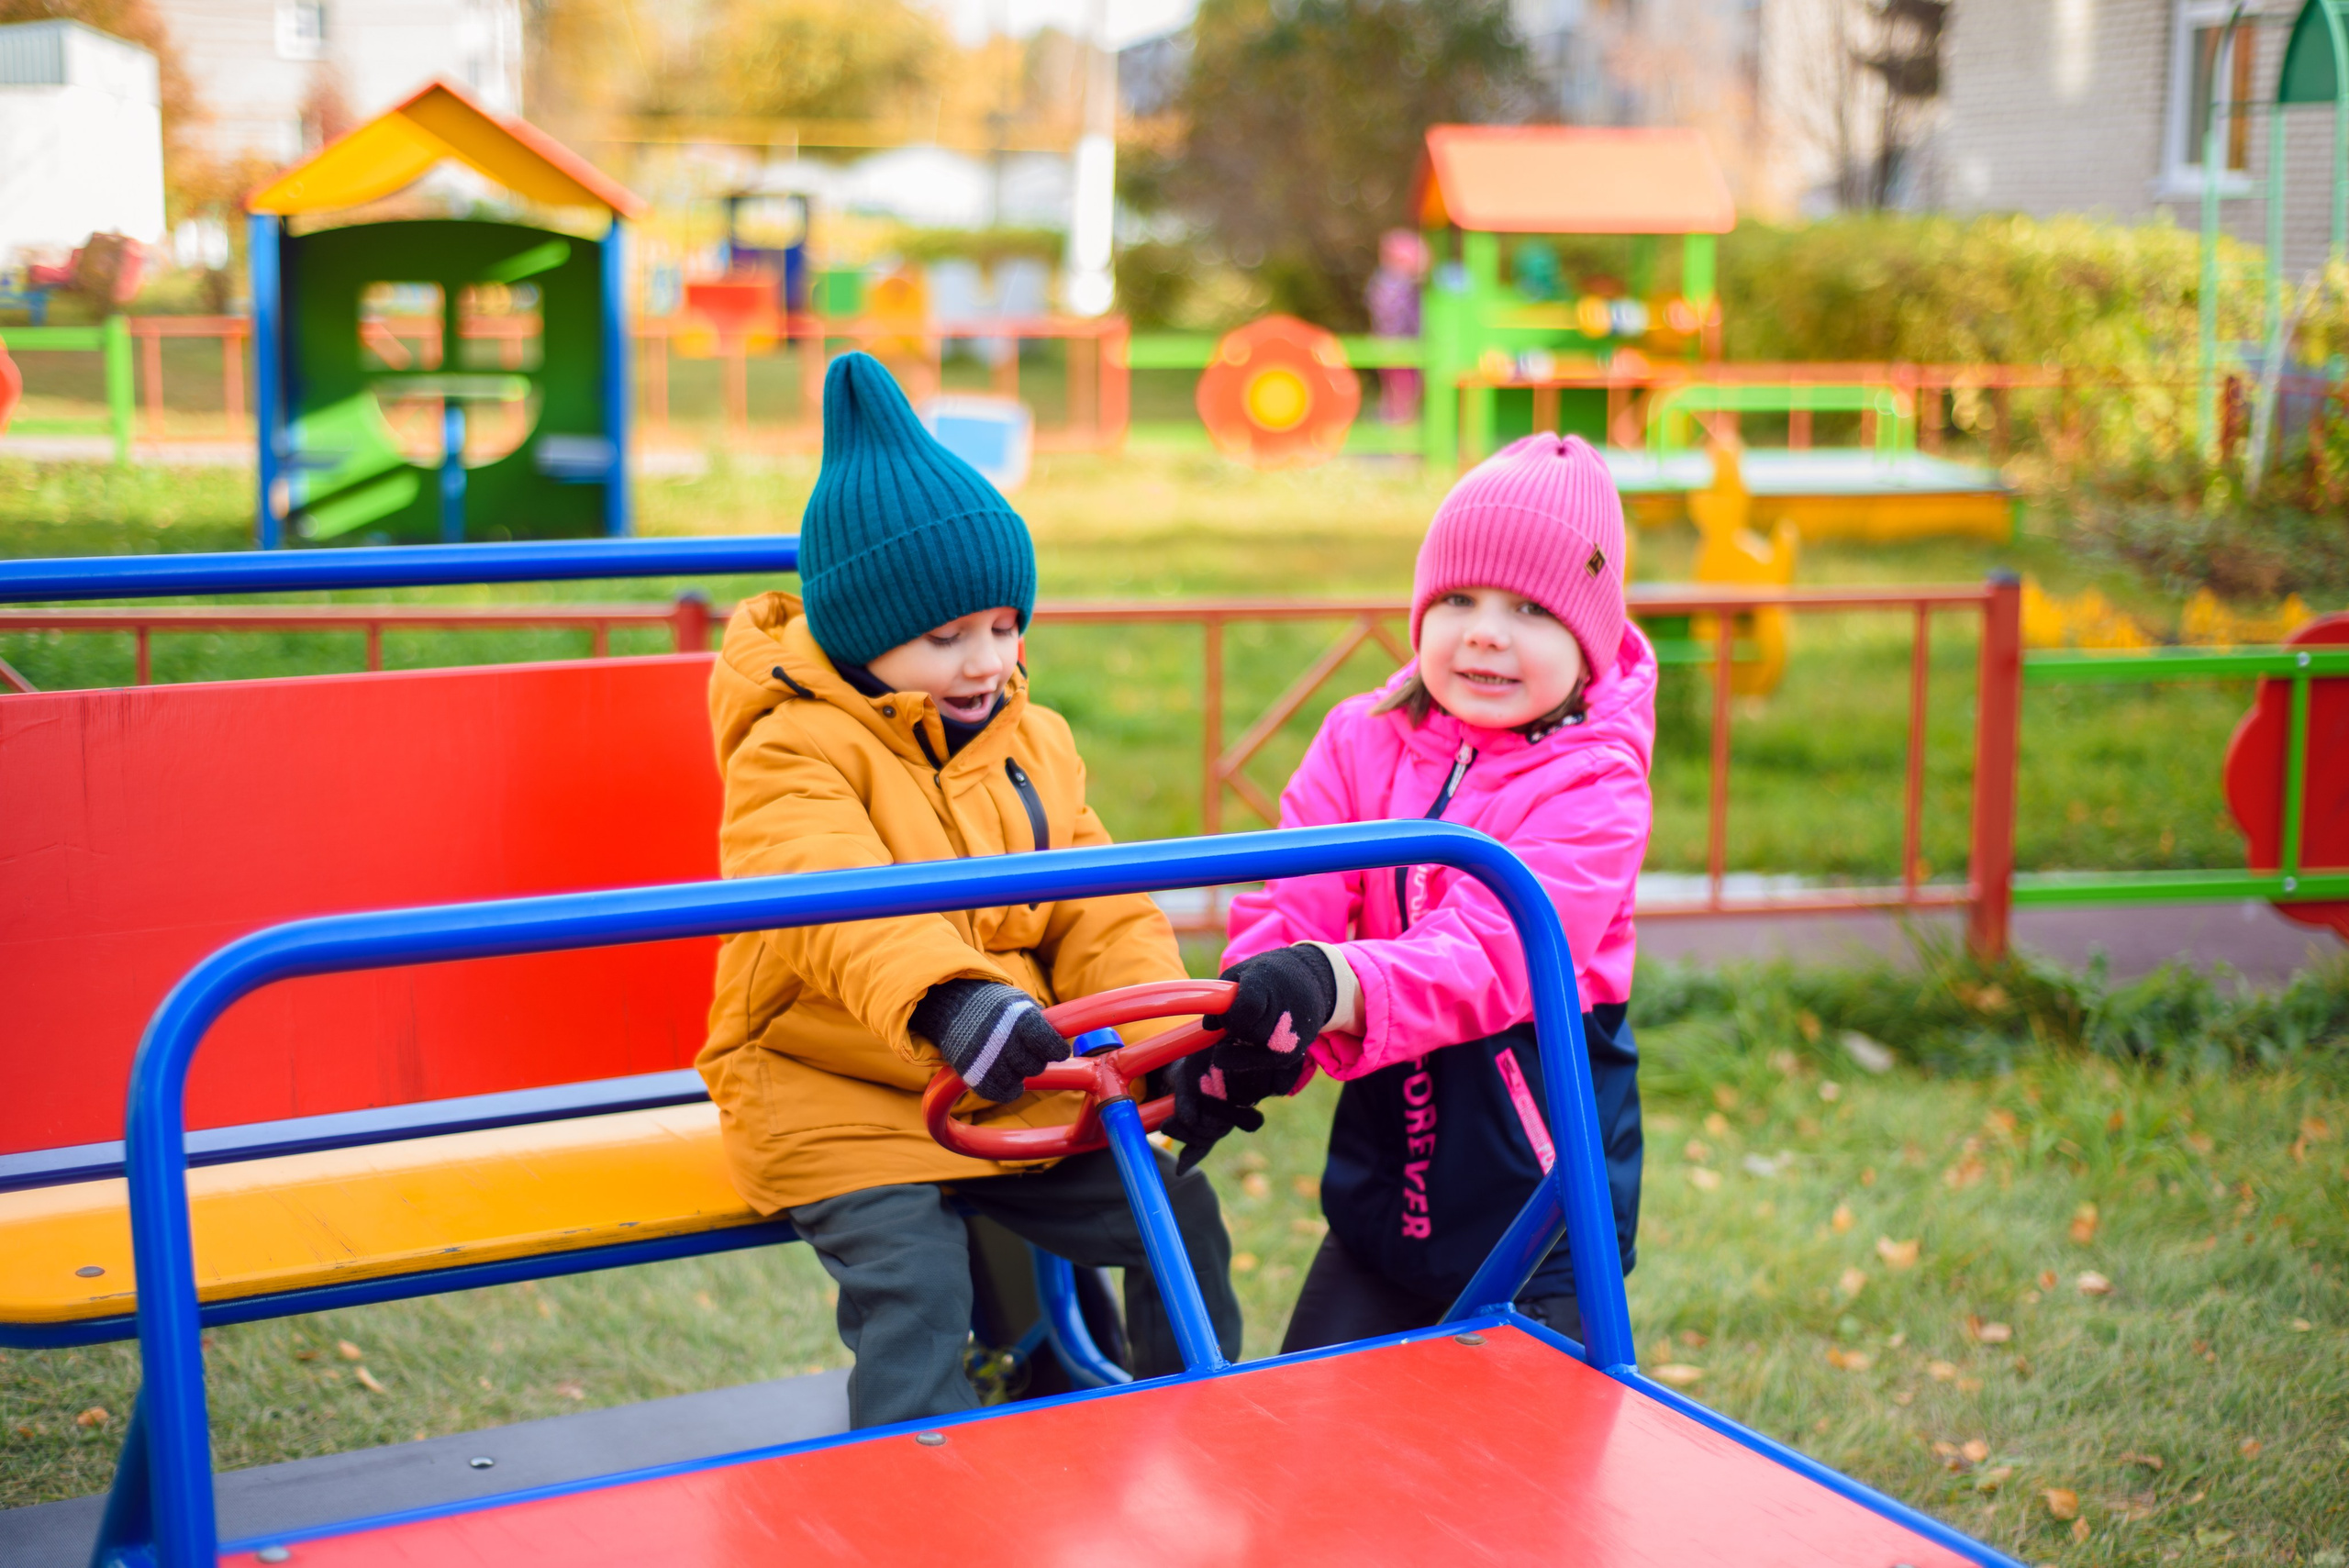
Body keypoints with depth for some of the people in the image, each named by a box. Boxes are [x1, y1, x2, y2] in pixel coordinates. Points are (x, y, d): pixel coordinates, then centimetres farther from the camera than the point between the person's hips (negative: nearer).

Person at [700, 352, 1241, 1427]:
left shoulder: (1036, 743, 6)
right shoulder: (792, 754, -16)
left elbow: (1102, 916, 2)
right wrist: (947, 1001, -54)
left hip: (1015, 1091, 6)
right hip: (832, 1096, -6)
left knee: (1179, 1214, 3)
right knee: (913, 1291, -24)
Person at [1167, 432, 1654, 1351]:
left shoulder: (1594, 788, -14)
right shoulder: (1361, 742, 0)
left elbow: (1497, 954, -30)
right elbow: (1289, 907, -10)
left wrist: (1337, 986, -48)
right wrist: (1234, 1042, -30)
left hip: (1540, 1194, -4)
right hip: (1383, 1172, 4)